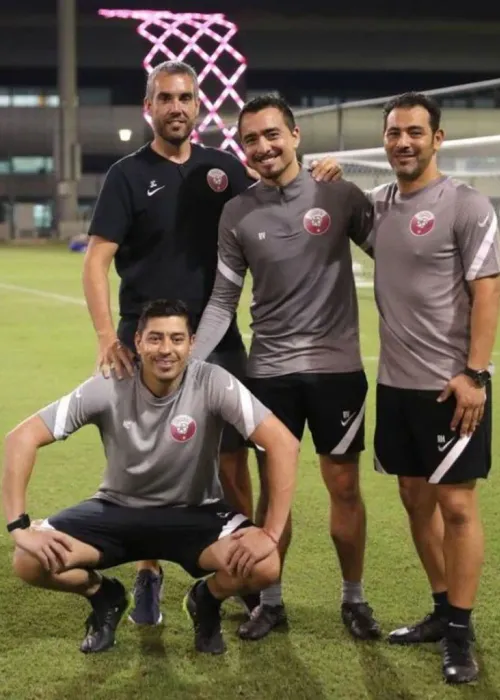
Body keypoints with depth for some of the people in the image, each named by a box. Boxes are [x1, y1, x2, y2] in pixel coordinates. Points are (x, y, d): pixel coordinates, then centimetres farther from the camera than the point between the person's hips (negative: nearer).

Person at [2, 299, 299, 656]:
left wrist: (271, 533, -31)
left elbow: (283, 443, -25)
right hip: (119, 509, 1)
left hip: (194, 513, -1)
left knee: (264, 566, -29)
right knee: (29, 562, -22)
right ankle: (105, 596, 12)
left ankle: (206, 600, 9)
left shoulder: (213, 384, -22)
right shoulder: (108, 388, -20)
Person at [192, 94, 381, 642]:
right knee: (272, 488, 8)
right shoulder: (237, 213, 0)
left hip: (336, 365, -1)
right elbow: (223, 300, 2)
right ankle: (270, 601, 23)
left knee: (344, 487, 6)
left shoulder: (340, 196, -4)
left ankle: (354, 599, 23)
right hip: (269, 369, 1)